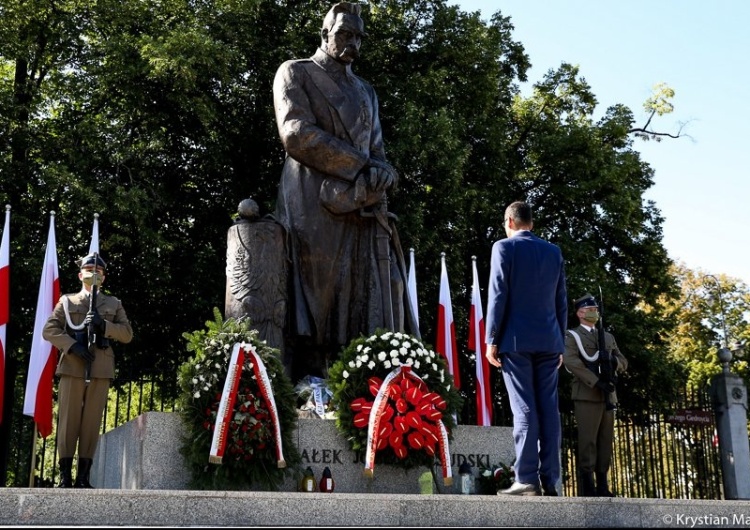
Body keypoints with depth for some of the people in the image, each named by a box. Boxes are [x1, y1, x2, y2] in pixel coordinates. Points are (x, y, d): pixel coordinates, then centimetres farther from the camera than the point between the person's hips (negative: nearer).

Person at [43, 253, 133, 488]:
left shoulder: (113, 304, 17)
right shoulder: (67, 301, 14)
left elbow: (127, 334, 9)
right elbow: (49, 330, 4)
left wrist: (104, 325, -9)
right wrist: (72, 346, -11)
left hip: (100, 370, 1)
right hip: (72, 368, -1)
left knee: (92, 422, -1)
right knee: (68, 420, -3)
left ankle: (83, 476, 2)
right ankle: (65, 476, 1)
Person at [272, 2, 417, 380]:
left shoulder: (365, 91, 28)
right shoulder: (296, 73, 10)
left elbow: (377, 153, 17)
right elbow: (297, 134, -6)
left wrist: (378, 175, -8)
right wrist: (360, 166, -8)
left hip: (362, 209, 6)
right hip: (314, 207, -5)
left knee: (370, 304, -5)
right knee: (315, 296, -12)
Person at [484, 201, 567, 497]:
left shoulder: (504, 247, -1)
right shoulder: (554, 252, 13)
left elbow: (498, 295, -7)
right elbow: (561, 301, 13)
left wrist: (491, 340, -5)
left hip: (517, 340, -4)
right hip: (548, 341, 4)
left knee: (524, 409, -6)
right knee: (549, 409, 3)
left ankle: (527, 480, -9)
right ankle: (550, 481, 3)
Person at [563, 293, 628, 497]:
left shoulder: (608, 337, 24)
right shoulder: (572, 336, 5)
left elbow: (623, 363, 18)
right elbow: (571, 362, -11)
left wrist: (613, 360, -7)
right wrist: (596, 381, -20)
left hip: (608, 395, 6)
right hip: (587, 395, -6)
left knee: (606, 441, 4)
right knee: (587, 441, -9)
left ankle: (602, 485, 7)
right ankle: (587, 486, -9)